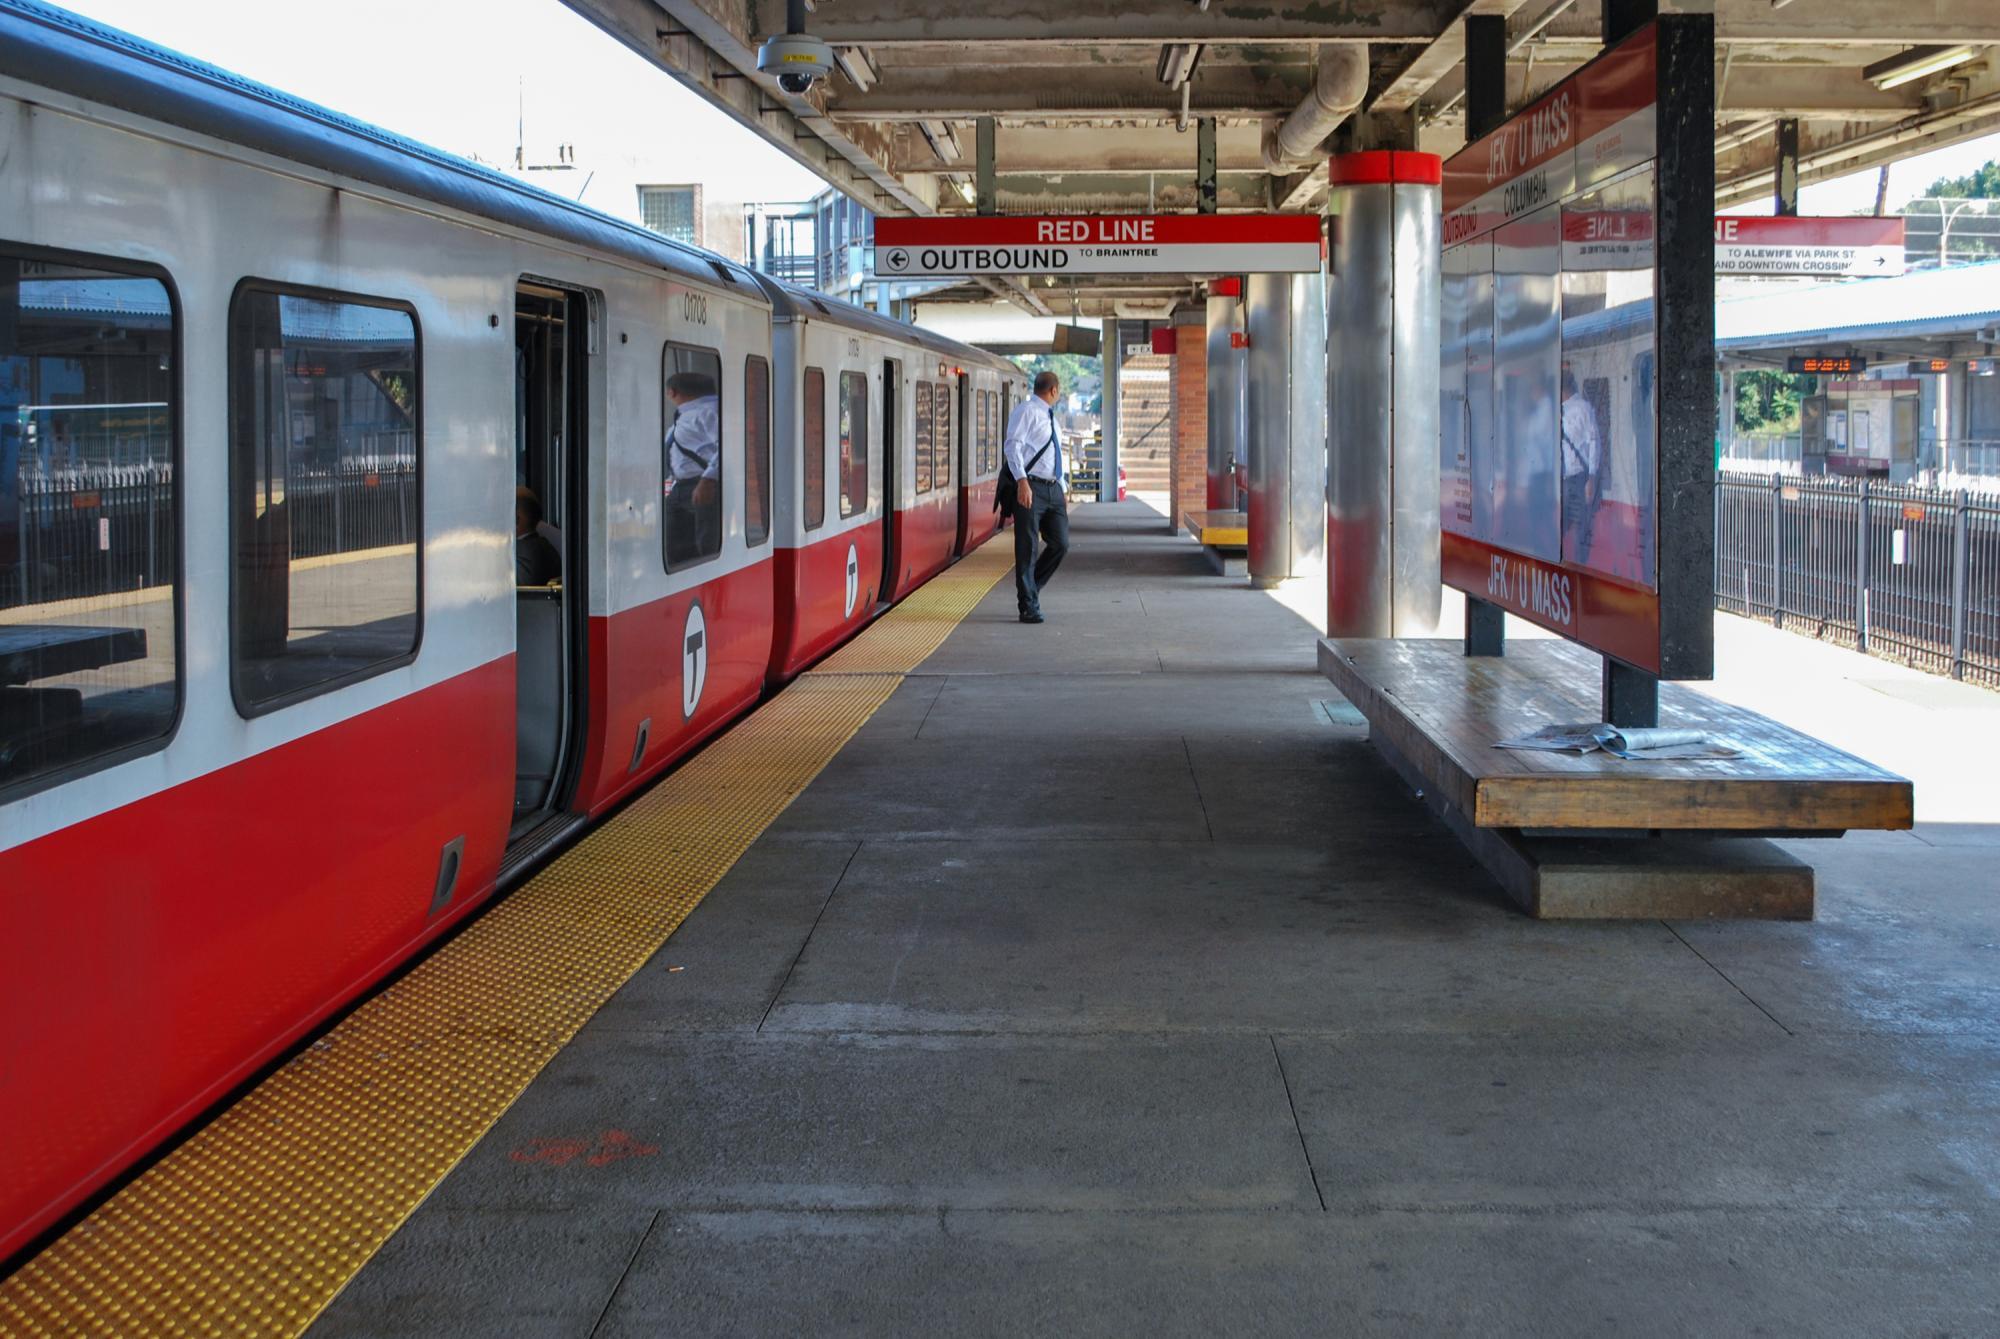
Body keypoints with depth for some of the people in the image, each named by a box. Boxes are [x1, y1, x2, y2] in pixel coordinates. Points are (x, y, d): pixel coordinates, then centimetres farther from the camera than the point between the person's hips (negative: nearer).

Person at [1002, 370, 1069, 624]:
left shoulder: (1050, 417, 22)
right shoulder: (1026, 411, -5)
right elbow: (1013, 446, -16)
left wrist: (1063, 491, 22)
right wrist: (1021, 481, -27)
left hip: (1053, 489, 8)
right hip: (1030, 488, -8)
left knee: (1060, 544, 2)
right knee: (1027, 549, -3)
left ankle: (1030, 587, 22)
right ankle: (1029, 607, 2)